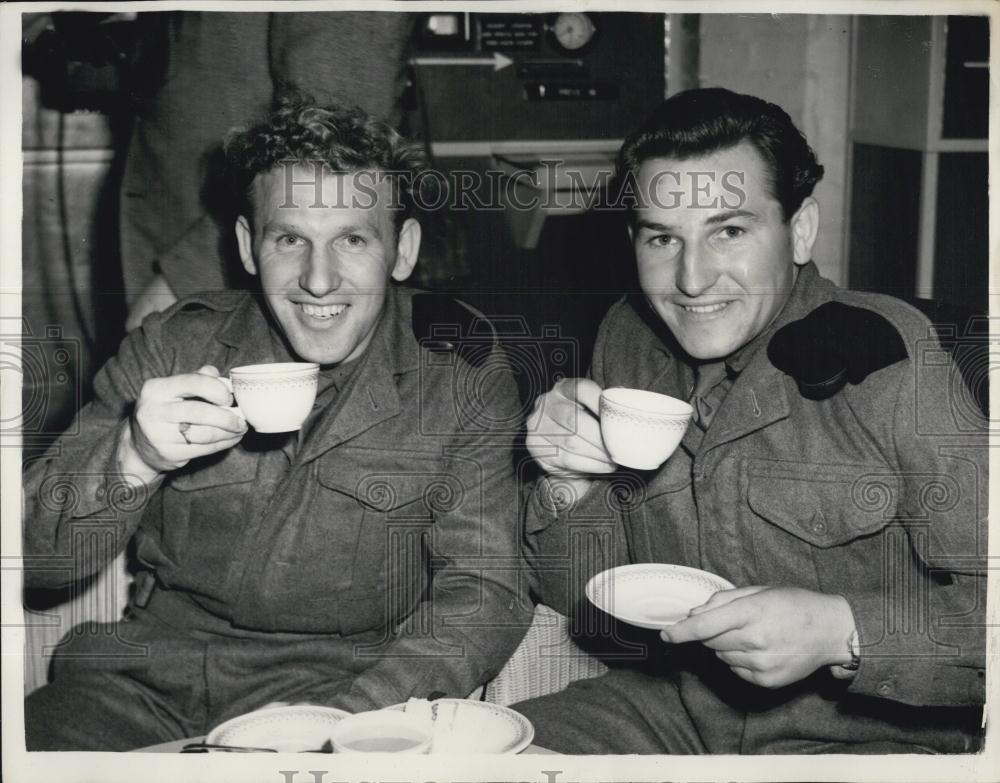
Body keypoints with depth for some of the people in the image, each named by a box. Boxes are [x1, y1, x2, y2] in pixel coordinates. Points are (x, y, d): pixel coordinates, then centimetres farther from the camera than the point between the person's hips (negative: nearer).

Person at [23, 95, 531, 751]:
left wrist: (343, 719, -24)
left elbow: (483, 591, -8)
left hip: (353, 680, -1)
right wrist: (132, 459, -24)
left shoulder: (463, 369, -5)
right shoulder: (174, 347, -1)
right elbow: (36, 559, -2)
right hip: (153, 668, 1)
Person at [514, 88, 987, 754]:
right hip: (666, 710, 4)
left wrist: (840, 631, -31)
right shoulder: (627, 339, 1)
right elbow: (592, 616, 6)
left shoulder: (886, 355, -16)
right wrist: (571, 485, -12)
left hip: (864, 737, -3)